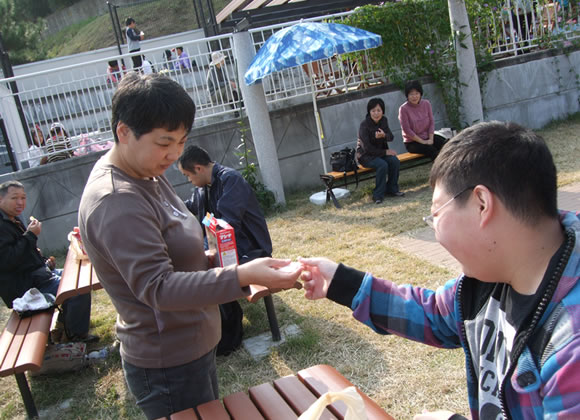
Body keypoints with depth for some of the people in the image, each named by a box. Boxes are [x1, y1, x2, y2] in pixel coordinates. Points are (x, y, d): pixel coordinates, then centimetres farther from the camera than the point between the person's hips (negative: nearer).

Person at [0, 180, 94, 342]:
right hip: (25, 285, -11)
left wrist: (44, 261, 11)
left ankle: (64, 322, 30)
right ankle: (76, 334, -5)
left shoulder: (14, 220, 15)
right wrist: (31, 236, -24)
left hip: (36, 274, 12)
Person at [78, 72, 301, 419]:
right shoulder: (115, 202, -28)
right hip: (169, 365, -9)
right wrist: (242, 276, -44)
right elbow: (157, 287, -34)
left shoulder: (147, 174, 3)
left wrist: (203, 259, 1)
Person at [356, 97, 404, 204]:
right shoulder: (364, 125, -19)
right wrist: (386, 152, -18)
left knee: (395, 161, -20)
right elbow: (367, 148, -21)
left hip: (380, 152, 6)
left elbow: (391, 137, -7)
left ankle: (392, 189, -3)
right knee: (382, 165, -30)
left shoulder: (383, 120, -1)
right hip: (366, 155, -6)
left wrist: (384, 135, -31)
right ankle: (378, 195, -18)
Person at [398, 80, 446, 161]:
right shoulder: (403, 109, -14)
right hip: (412, 142, -5)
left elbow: (431, 122, 3)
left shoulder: (426, 103, 1)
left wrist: (431, 139, -10)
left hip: (428, 137, 5)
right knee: (432, 150, -30)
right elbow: (407, 130, -15)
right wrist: (422, 141, -15)